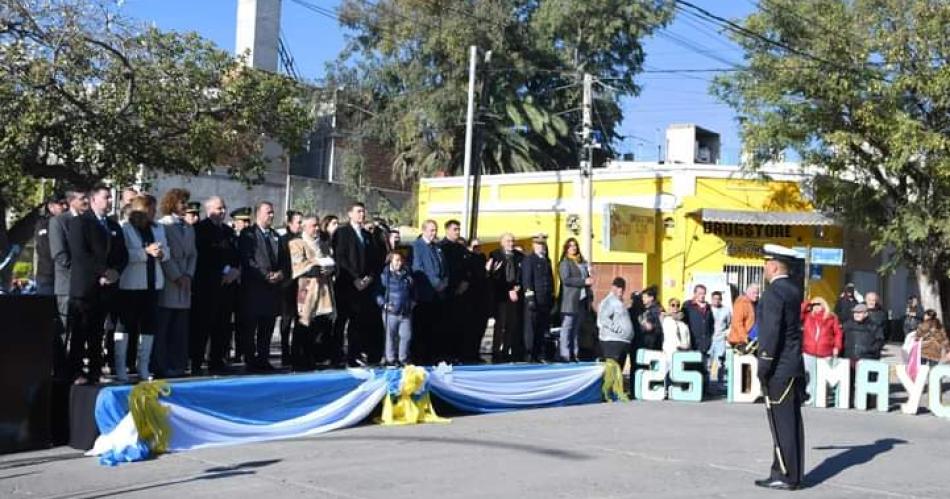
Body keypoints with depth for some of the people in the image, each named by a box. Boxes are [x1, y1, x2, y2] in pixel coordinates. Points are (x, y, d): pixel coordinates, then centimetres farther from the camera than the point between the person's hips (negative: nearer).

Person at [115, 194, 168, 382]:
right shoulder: (124, 228, -6)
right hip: (130, 284, -6)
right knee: (125, 324, 0)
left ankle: (143, 367, 17)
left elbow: (167, 251, 13)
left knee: (149, 324, 8)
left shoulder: (158, 228, 15)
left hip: (153, 283, 6)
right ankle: (120, 367, 6)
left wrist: (161, 253, -9)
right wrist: (146, 252, -23)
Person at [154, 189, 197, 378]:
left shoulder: (189, 228, 18)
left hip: (185, 283, 6)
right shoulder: (162, 225, -3)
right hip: (167, 283, -6)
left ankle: (178, 365, 9)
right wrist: (176, 276, -12)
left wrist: (188, 275, 0)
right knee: (162, 328, -4)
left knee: (180, 329, 6)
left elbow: (193, 254, 15)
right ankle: (161, 367, 0)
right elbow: (164, 255, -9)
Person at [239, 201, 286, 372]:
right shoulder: (248, 234, -1)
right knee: (250, 328, -2)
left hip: (272, 287, 6)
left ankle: (263, 359, 14)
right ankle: (250, 361, 2)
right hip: (253, 287, -6)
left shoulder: (275, 236, 19)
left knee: (267, 327, 8)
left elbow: (282, 260, 18)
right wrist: (266, 275, -15)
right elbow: (247, 260, -10)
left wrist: (280, 273, -3)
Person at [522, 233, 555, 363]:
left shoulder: (547, 260, 19)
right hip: (534, 300, -7)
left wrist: (552, 297, 17)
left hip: (546, 300, 7)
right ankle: (530, 355, -2)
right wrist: (530, 298, -16)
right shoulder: (528, 260, -2)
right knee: (531, 327, -5)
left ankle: (540, 354, 13)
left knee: (543, 329, 8)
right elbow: (526, 279, -9)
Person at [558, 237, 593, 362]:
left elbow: (587, 277, 27)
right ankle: (565, 355, -6)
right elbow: (566, 279, -13)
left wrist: (590, 281, 7)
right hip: (570, 300, -6)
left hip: (582, 300, 6)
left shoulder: (583, 262, 17)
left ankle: (574, 354, 12)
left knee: (577, 328, 8)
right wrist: (584, 281, -16)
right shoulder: (564, 263, -2)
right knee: (567, 327, -6)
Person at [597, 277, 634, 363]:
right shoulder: (608, 301, -8)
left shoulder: (620, 302, 21)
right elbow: (603, 319, -20)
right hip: (612, 341, -10)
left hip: (624, 341, 10)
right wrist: (617, 328, -22)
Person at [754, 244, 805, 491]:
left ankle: (785, 476, 1)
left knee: (781, 422, -4)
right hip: (794, 364, 9)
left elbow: (772, 331, -21)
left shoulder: (773, 292, -15)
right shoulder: (794, 290, 12)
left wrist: (764, 366, -17)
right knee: (792, 421, 11)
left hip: (778, 367, -9)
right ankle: (792, 473, 18)